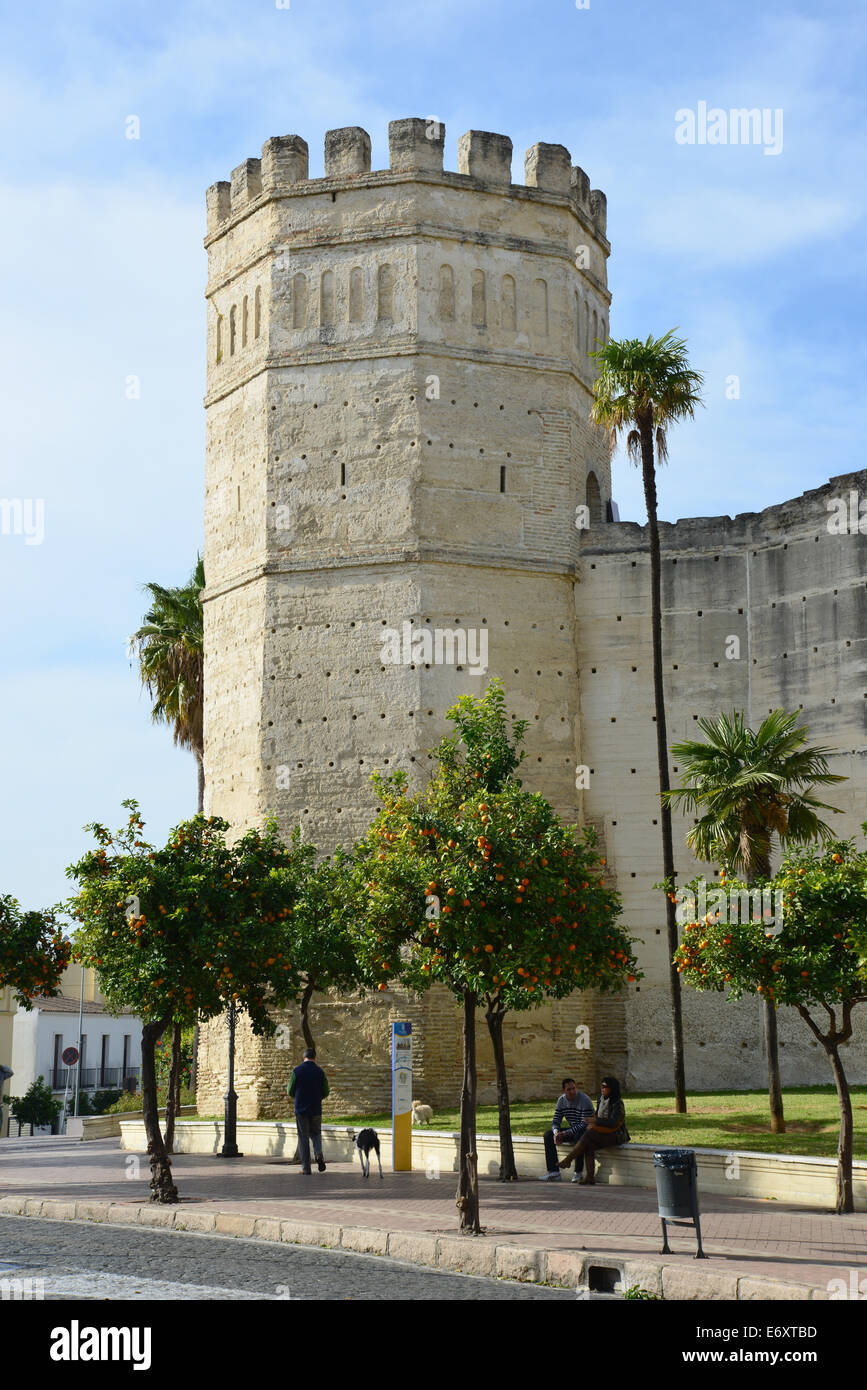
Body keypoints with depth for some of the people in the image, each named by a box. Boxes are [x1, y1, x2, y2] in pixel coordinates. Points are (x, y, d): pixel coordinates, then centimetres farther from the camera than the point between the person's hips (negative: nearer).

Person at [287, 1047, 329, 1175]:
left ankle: (306, 1168, 2)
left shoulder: (297, 1071, -5)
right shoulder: (320, 1072, -1)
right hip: (316, 1109, 1)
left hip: (301, 1110, -1)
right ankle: (318, 1153, -10)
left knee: (303, 1138, 5)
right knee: (316, 1133, 19)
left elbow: (290, 1091, 1)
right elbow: (325, 1092, 3)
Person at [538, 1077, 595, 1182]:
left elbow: (585, 1124, -26)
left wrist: (565, 1134, -32)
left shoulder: (585, 1100, -20)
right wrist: (556, 1132, -23)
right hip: (571, 1130, 7)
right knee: (548, 1135, -10)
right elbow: (556, 1121, 2)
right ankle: (553, 1172, -16)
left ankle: (578, 1173, -31)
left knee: (579, 1135, -40)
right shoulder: (561, 1100, 1)